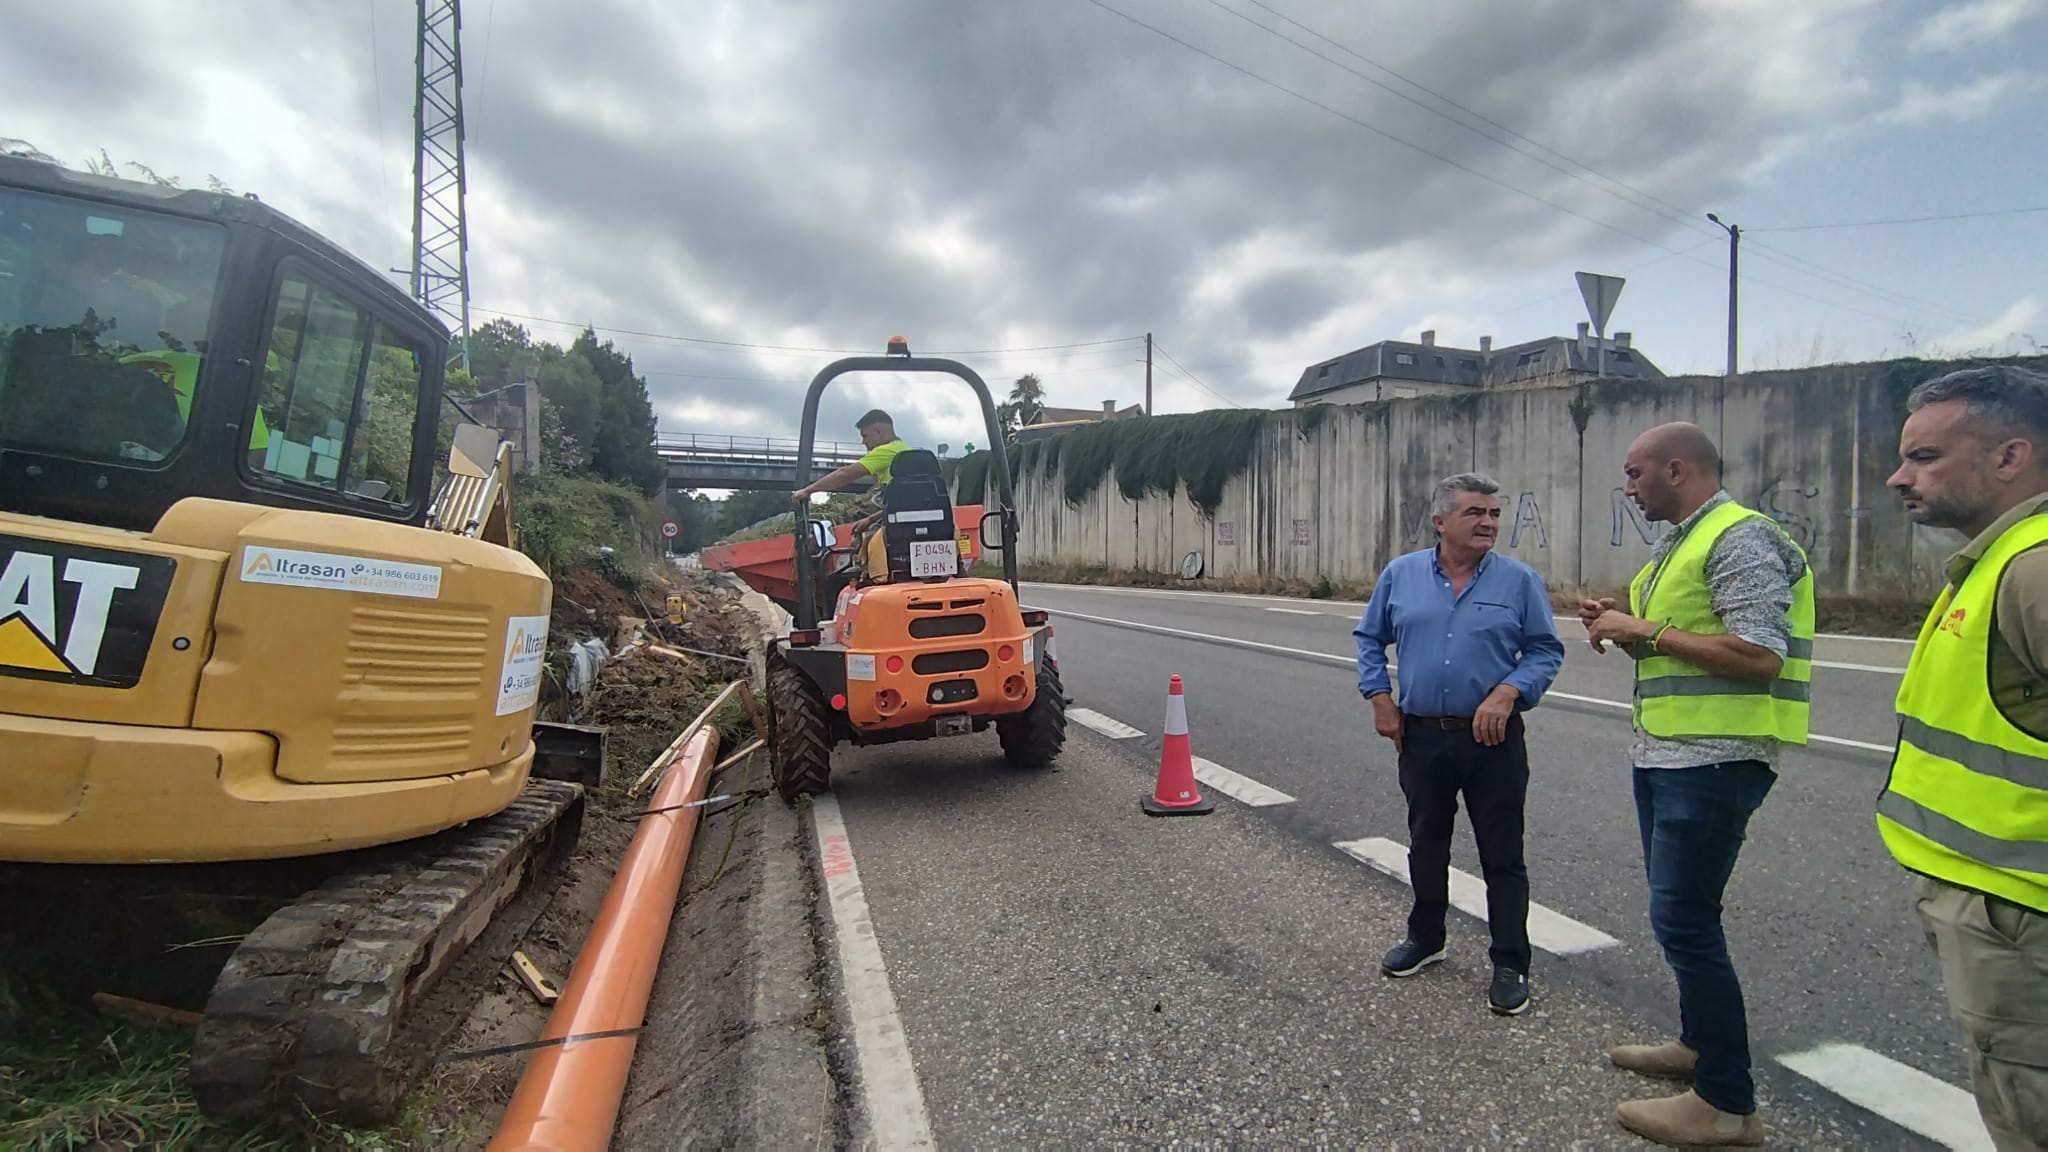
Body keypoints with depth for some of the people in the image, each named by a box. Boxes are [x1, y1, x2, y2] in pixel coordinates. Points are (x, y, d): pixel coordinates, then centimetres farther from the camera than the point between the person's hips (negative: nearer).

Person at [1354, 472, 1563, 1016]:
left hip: (1492, 738, -2)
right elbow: (1370, 639, 11)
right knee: (1426, 844, 17)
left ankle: (1510, 965, 19)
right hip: (1421, 736, 2)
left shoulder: (1519, 580, -4)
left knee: (1502, 855, 5)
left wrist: (1508, 692, -17)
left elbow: (1545, 651, -1)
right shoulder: (1400, 574, 2)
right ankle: (1425, 938, 36)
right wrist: (1380, 697, 2)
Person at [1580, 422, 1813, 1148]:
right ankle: (1699, 1043, 35)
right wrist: (1625, 628, 6)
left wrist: (1647, 631, -17)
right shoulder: (1680, 545, 17)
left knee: (1683, 920, -7)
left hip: (1713, 760, -10)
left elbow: (1759, 655, -23)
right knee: (1677, 912, 19)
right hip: (1665, 755, 10)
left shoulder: (1740, 538, -13)